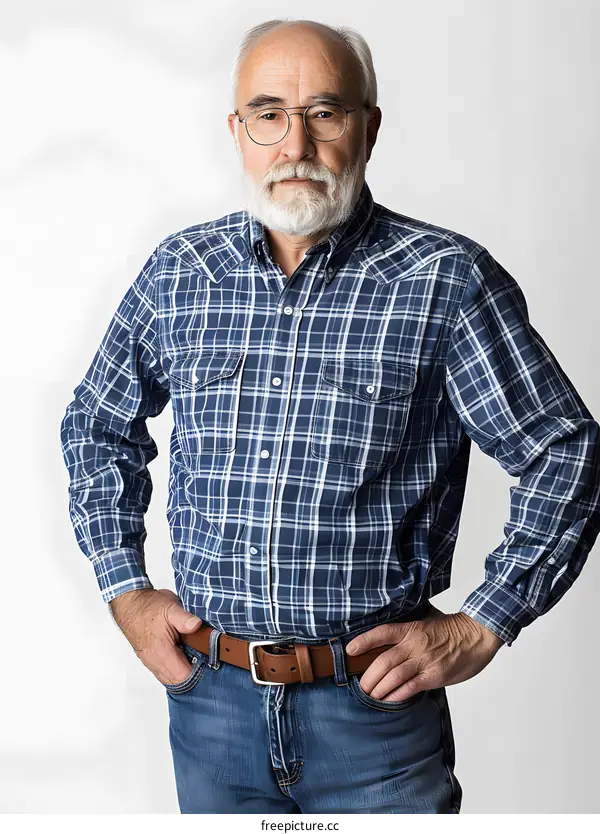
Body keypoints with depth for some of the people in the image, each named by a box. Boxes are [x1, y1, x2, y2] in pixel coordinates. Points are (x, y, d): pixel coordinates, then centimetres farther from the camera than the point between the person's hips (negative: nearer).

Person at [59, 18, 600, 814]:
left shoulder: (446, 279, -9)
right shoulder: (177, 273, 1)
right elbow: (96, 427, 15)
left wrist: (480, 628, -7)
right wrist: (126, 589, 8)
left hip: (377, 702, -3)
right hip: (210, 698, 3)